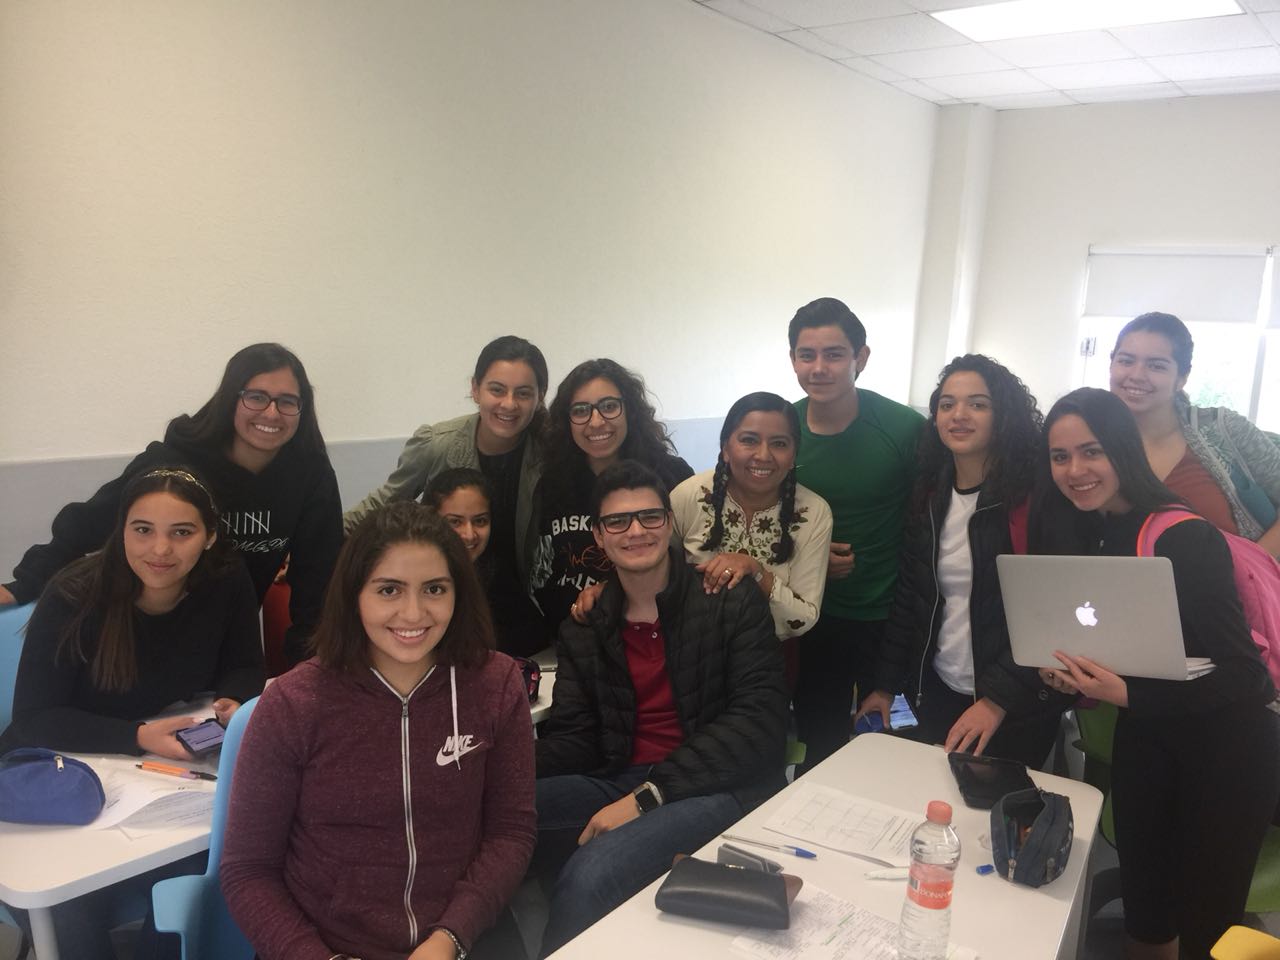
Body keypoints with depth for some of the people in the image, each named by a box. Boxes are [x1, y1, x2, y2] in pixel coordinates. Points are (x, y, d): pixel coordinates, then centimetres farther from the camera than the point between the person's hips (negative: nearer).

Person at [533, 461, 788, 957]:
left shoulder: (732, 601, -1)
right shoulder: (583, 628, 11)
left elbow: (759, 721, -11)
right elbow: (572, 740, 7)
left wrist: (647, 796, -20)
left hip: (721, 787, -4)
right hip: (620, 781, 4)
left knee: (593, 872, -32)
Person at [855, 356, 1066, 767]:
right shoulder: (929, 495, 3)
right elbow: (908, 595, 8)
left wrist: (997, 700, -19)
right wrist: (885, 684, 8)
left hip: (1016, 708, -5)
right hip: (936, 692, 5)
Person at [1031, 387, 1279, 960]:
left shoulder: (1187, 539, -23)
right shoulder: (1075, 534, -3)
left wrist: (1127, 694, -34)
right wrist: (1067, 676, -12)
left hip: (1227, 745, -6)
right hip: (1142, 738, 6)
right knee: (1142, 902, 15)